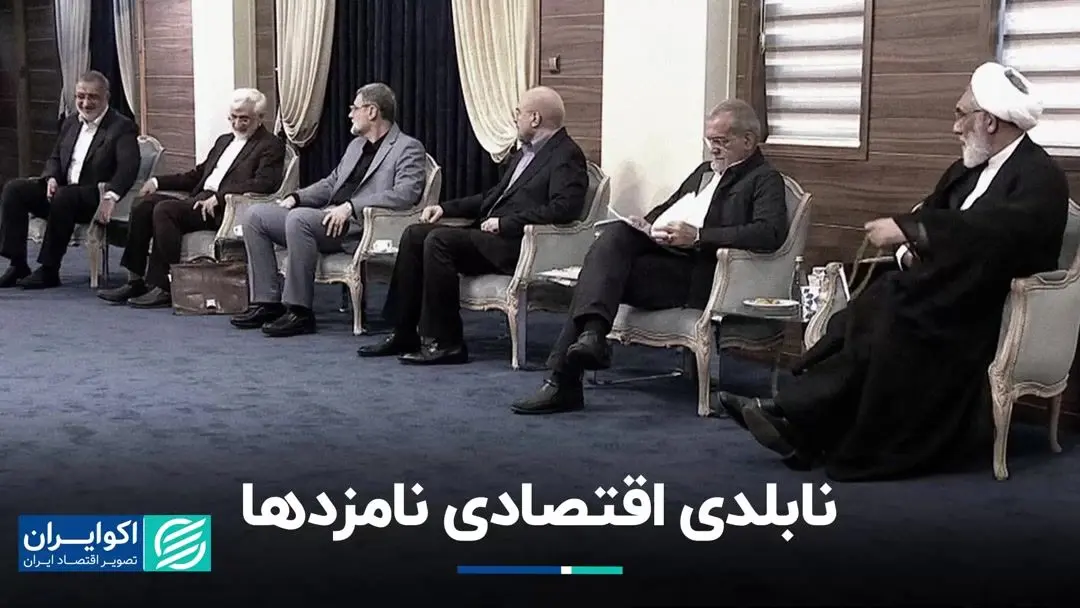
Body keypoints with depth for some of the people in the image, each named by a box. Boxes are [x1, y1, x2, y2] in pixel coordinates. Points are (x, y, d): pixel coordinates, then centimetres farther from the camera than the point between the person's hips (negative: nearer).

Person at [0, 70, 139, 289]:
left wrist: (110, 196, -36)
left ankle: (49, 271, -26)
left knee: (63, 197, -37)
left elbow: (128, 166, -19)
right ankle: (18, 264, -12)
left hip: (94, 200, -7)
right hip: (61, 190, 7)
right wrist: (51, 178, -3)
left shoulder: (122, 127, -6)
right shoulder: (70, 123, 17)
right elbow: (55, 157, 22)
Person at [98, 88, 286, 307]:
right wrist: (158, 182, 14)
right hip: (198, 199, 8)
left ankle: (164, 287, -23)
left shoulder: (271, 145, 0)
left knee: (164, 209, -27)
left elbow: (264, 184, -16)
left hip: (222, 208, -8)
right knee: (143, 205, -11)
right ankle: (135, 281, -9)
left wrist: (218, 197, -23)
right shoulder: (224, 141, 27)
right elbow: (197, 174, 29)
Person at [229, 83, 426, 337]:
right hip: (328, 219, 9)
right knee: (256, 216, -2)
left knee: (298, 218, -34)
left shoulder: (409, 148, -2)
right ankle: (267, 302, -4)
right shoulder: (356, 145, 26)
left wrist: (351, 206, -23)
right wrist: (296, 197, 10)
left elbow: (405, 194, -17)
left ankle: (299, 311, -27)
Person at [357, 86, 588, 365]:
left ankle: (445, 344, -20)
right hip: (488, 234, 10)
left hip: (517, 243, -10)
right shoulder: (524, 153, 23)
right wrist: (446, 208, 15)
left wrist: (505, 222, -21)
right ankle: (403, 334, -2)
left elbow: (564, 208, -21)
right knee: (415, 234, -3)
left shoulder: (567, 156, -7)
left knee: (439, 240, -26)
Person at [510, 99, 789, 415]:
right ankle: (592, 331, -35)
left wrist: (698, 236, -21)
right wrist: (647, 224, 10)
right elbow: (667, 207, 36)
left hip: (693, 272, -7)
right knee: (614, 235, -23)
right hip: (656, 247, 7)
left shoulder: (765, 179, 2)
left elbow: (771, 233, -16)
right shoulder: (704, 170, 29)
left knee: (605, 269, -24)